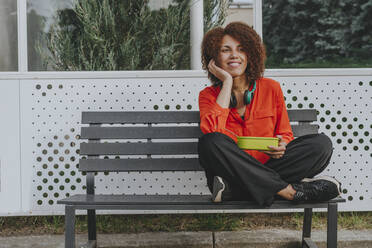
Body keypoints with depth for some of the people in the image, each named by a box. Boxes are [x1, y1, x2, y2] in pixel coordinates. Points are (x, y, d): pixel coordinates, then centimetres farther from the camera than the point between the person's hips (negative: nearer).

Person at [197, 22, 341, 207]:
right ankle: (289, 190, -28)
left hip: (268, 167, 2)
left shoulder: (271, 88, 8)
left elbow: (286, 134, 15)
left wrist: (282, 146, -10)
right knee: (210, 143, -33)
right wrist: (227, 83, -10)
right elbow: (212, 131, -17)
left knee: (322, 143, -17)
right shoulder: (209, 95, 4)